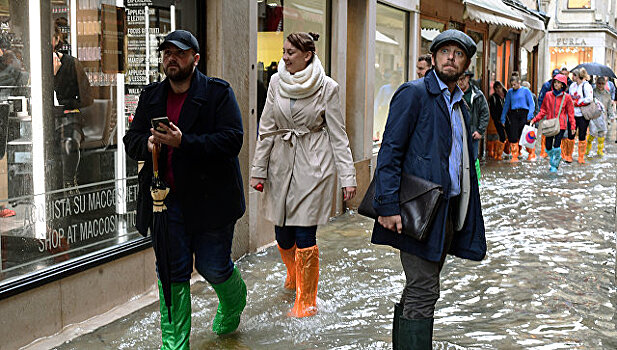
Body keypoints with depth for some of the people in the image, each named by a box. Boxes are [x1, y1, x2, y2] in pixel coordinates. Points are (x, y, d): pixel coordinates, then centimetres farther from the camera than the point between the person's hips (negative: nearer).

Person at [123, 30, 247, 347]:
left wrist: (184, 142, -26)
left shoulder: (218, 93, -6)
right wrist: (147, 143, -14)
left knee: (213, 267, 4)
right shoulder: (151, 96, 10)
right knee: (172, 273, 7)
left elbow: (232, 140, -16)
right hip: (166, 200, 4)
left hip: (209, 199, -4)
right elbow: (131, 139, 10)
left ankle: (233, 303, 40)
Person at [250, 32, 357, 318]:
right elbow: (267, 128, 9)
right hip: (281, 163, 4)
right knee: (282, 233, 8)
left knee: (304, 234, -6)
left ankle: (306, 300, 10)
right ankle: (293, 276, 41)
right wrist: (258, 169, 7)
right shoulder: (277, 82, 5)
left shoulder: (327, 87, -5)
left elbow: (338, 135, -2)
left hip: (313, 165, -4)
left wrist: (347, 176, -5)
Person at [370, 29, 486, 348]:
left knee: (421, 288, 14)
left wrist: (465, 215, 16)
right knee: (423, 291, -8)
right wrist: (388, 206, -21)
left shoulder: (461, 107, 18)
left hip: (448, 211, 8)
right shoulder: (413, 93, -6)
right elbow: (390, 151, -13)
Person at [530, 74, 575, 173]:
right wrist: (534, 120, 3)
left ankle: (555, 165, 4)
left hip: (561, 125, -3)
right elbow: (543, 111, 12)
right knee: (548, 146, -1)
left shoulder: (566, 97, 2)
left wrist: (572, 126, -2)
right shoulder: (548, 95, 7)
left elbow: (570, 113, 5)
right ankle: (552, 160, 27)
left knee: (556, 145, -12)